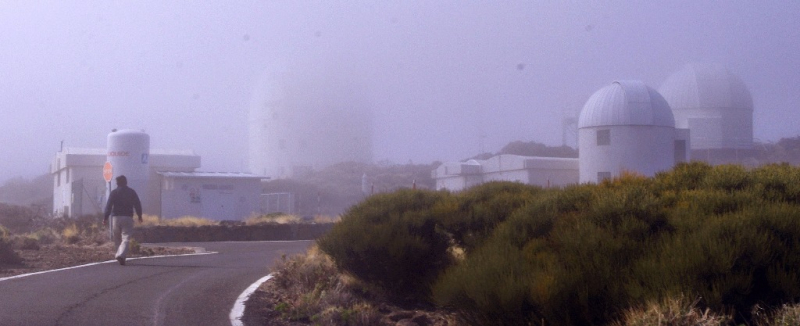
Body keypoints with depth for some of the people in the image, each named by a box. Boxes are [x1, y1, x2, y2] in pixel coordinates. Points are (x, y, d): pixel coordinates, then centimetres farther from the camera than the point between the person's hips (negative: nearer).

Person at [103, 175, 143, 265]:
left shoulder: (114, 192, 2)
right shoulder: (132, 192, 6)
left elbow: (108, 206, -4)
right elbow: (138, 205, 8)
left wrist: (105, 218, -3)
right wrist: (140, 216, 18)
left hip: (116, 217, 0)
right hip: (128, 217, 0)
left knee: (117, 238, 15)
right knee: (126, 238, -7)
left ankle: (119, 254, 21)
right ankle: (121, 255, -26)